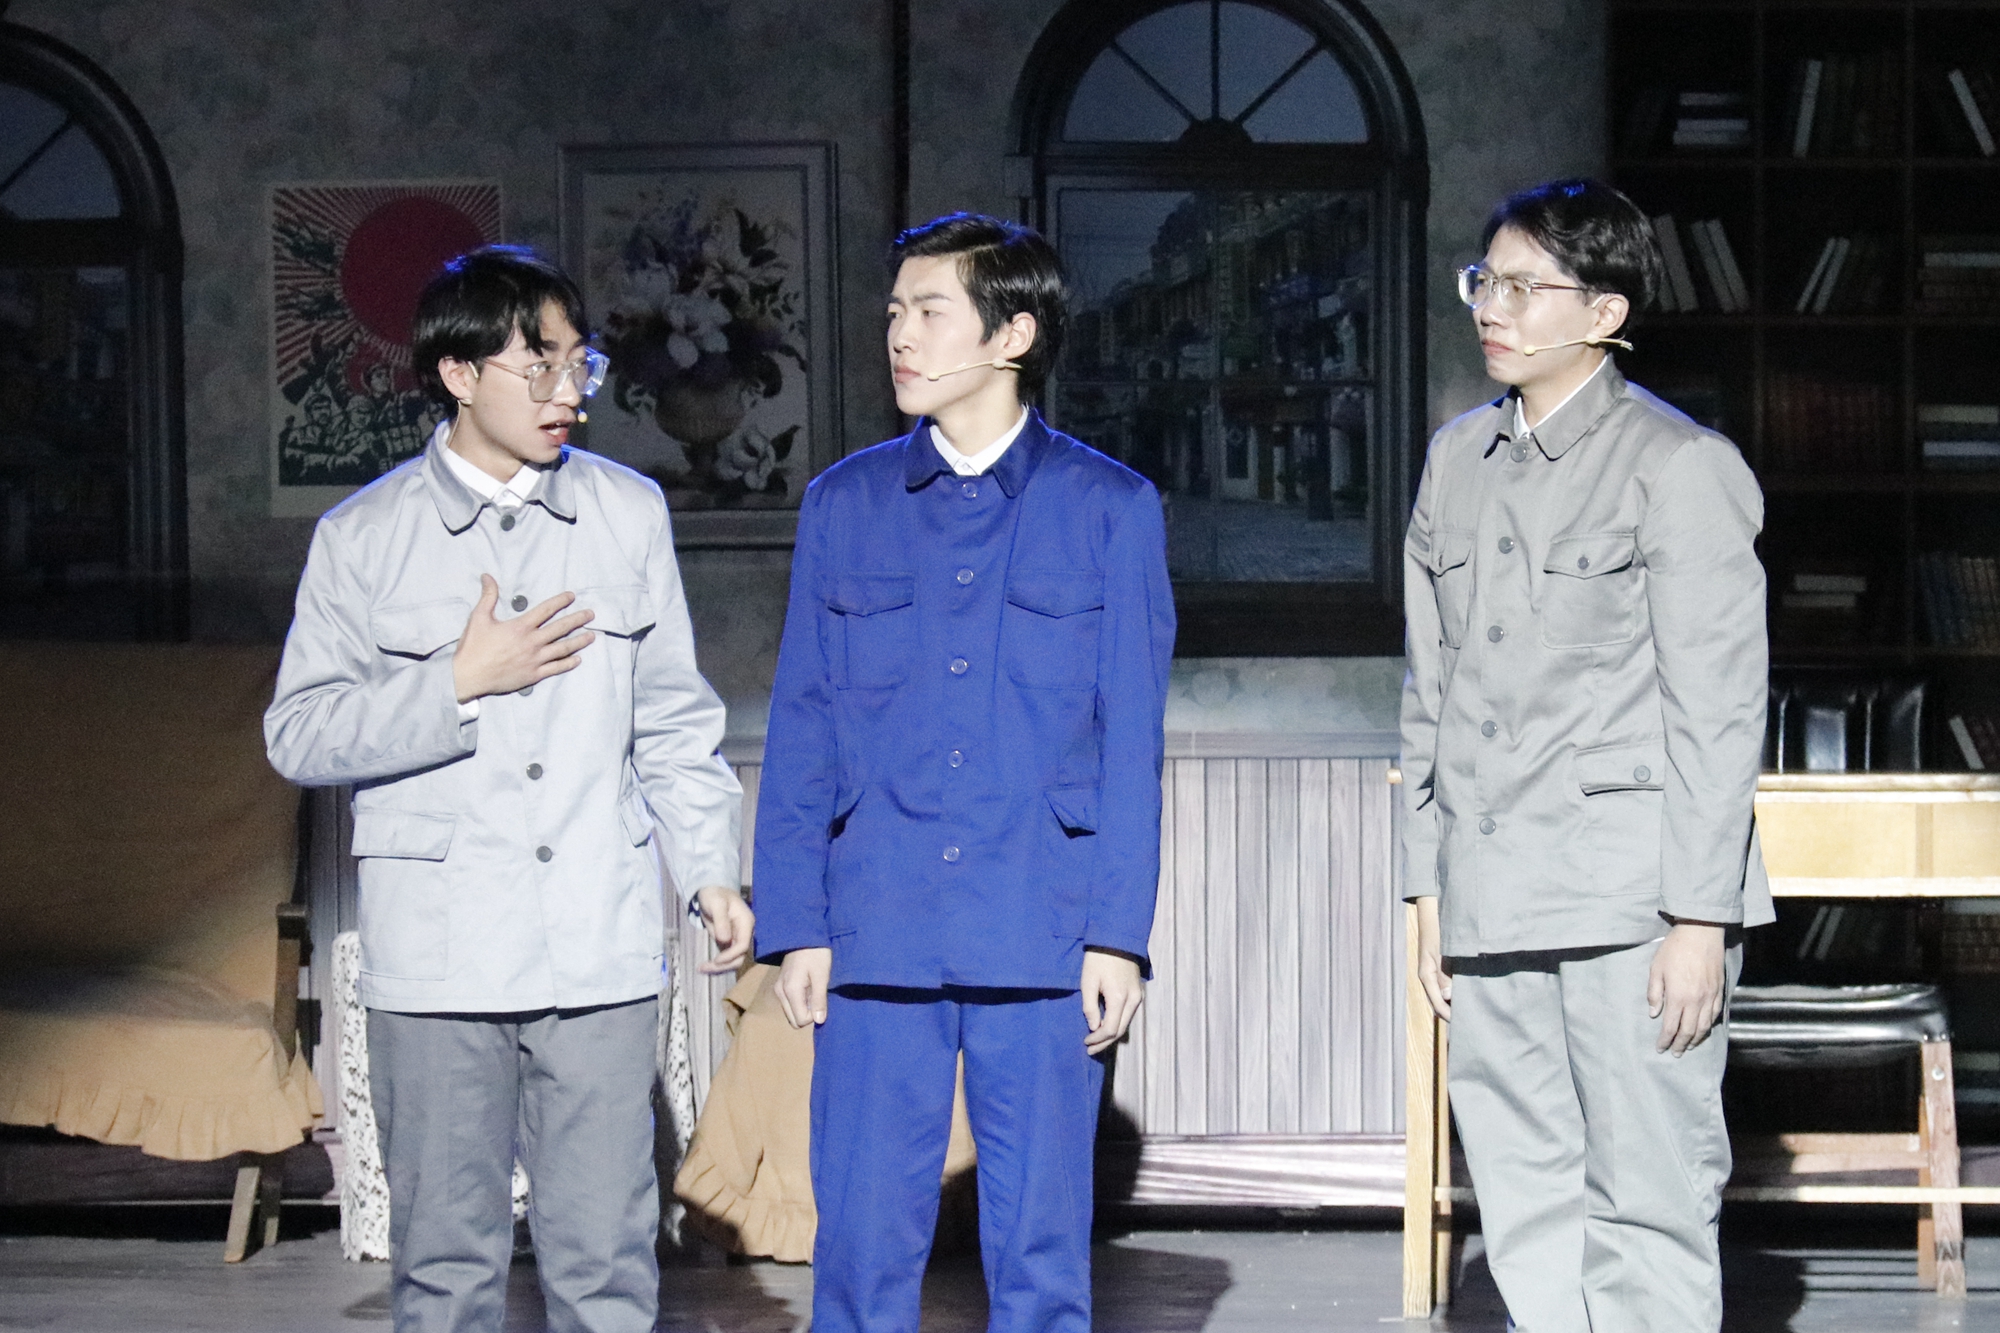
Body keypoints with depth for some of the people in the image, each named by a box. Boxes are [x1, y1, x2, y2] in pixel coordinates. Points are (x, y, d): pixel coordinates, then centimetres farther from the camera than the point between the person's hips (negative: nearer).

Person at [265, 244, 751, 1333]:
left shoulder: (629, 513, 9)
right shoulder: (363, 538, 1)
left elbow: (671, 717, 15)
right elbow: (299, 734, -1)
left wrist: (710, 870, 10)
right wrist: (460, 684, -10)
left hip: (598, 951, 2)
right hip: (437, 957, -1)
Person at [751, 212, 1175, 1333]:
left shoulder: (1110, 508, 4)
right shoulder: (845, 505, 9)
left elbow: (1133, 738, 3)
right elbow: (802, 730, 9)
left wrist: (1119, 933, -4)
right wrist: (795, 924, 2)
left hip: (1041, 944, -1)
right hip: (876, 938, 1)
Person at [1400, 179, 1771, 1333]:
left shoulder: (1682, 467, -5)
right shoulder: (1458, 462, 14)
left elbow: (1717, 708, -8)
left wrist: (1701, 917, -12)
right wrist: (1430, 889, 14)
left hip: (1634, 896, -6)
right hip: (1494, 908, 6)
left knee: (1647, 1204, -5)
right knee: (1527, 1217, 8)